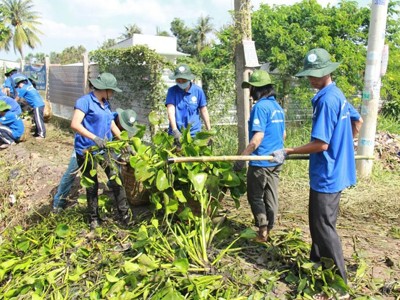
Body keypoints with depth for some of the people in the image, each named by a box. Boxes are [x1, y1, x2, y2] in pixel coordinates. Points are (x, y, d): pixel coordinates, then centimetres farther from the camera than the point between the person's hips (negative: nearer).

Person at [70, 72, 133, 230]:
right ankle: (94, 218, 25)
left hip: (104, 149, 6)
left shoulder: (105, 104, 12)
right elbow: (75, 124, -23)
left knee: (117, 180, 0)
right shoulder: (85, 101, -13)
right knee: (92, 186, 8)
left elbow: (112, 125, 20)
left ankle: (125, 215, 10)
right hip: (86, 151, -6)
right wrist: (95, 138, -31)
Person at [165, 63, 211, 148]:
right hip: (176, 134, 0)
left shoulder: (198, 91, 1)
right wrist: (175, 130, -24)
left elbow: (204, 111, 7)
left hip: (194, 134, 1)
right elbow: (171, 110, -11)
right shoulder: (172, 91, -1)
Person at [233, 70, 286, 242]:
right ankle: (268, 230, 23)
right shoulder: (278, 107, 11)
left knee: (255, 197, 7)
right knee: (271, 197, 14)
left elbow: (258, 137, -23)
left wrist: (242, 157, -21)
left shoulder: (260, 107, -16)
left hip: (261, 162, -8)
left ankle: (263, 229, 2)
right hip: (276, 161, 8)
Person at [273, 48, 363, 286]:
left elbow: (321, 144, -25)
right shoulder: (338, 95, 9)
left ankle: (338, 279, 13)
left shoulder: (326, 100, -22)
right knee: (319, 222, 20)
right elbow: (358, 122, 24)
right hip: (336, 171, 10)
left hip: (327, 175, -10)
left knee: (323, 225, 1)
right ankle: (317, 264, 35)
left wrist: (288, 152, -19)